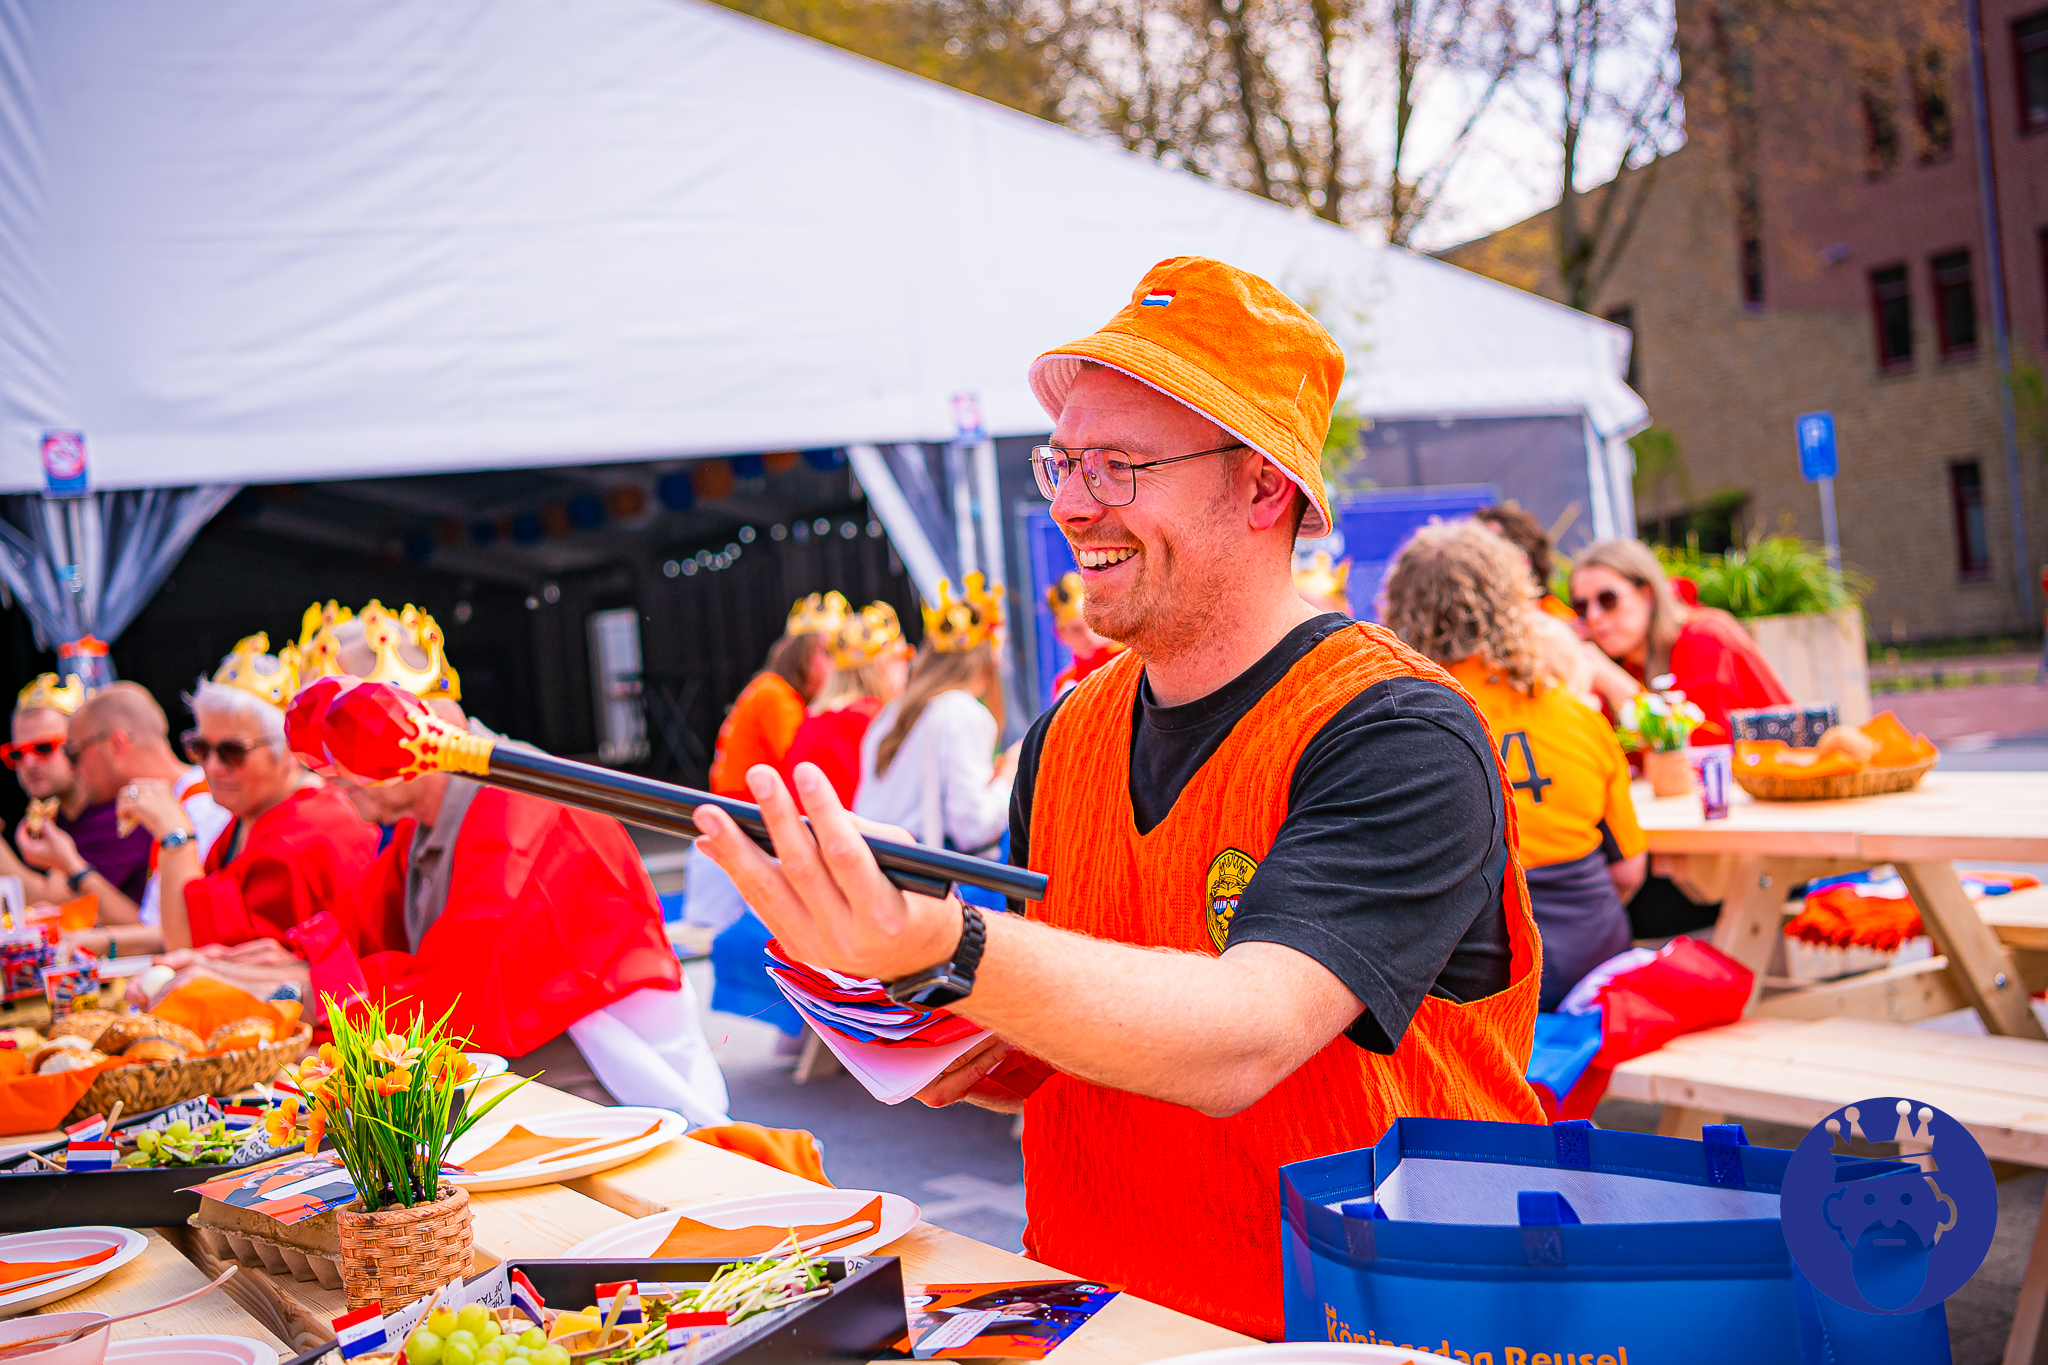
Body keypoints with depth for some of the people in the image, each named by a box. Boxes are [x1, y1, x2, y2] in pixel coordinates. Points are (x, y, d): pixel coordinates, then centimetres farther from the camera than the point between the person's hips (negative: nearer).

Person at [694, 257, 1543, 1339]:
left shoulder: (1399, 742, -15)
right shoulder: (1063, 740, 4)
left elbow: (1241, 1043, -28)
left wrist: (946, 953, -41)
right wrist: (977, 1066, -7)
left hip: (1343, 1335, -5)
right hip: (1082, 1312, 5)